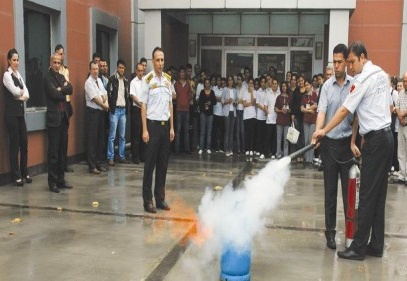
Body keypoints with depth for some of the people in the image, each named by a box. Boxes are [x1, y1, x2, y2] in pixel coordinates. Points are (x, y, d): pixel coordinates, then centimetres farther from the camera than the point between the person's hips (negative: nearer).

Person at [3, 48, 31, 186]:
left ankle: (24, 172, 20)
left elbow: (26, 95, 8)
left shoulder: (18, 74, 15)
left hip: (20, 111, 7)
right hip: (12, 112, -7)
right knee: (15, 143, -3)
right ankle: (16, 176, 6)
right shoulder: (7, 74, -7)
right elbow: (15, 92, -18)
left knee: (24, 142, 9)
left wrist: (20, 95, -11)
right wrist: (22, 92, 2)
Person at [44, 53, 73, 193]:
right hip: (54, 117, -7)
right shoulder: (47, 77, -4)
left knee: (62, 151, 10)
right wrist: (64, 89, 0)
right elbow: (54, 94, -16)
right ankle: (52, 182, 2)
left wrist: (60, 89, -14)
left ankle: (61, 180, 17)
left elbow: (70, 89, 1)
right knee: (53, 152, -4)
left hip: (64, 117, 7)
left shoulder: (61, 76, 17)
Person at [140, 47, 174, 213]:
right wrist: (145, 130, -10)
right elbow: (143, 105, -7)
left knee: (163, 163, 10)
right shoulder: (147, 79, -7)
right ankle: (147, 200, 8)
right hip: (153, 124, -5)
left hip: (165, 124, 5)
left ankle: (160, 197, 19)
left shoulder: (168, 79, 9)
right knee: (150, 163, 0)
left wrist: (172, 127, 9)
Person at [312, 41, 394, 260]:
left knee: (367, 196, -6)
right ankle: (376, 245, 17)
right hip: (386, 137, 9)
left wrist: (324, 131, -3)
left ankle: (358, 248, 0)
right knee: (379, 195, 11)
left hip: (375, 141, -9)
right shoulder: (381, 74, 14)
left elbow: (344, 111, -12)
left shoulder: (363, 79, -13)